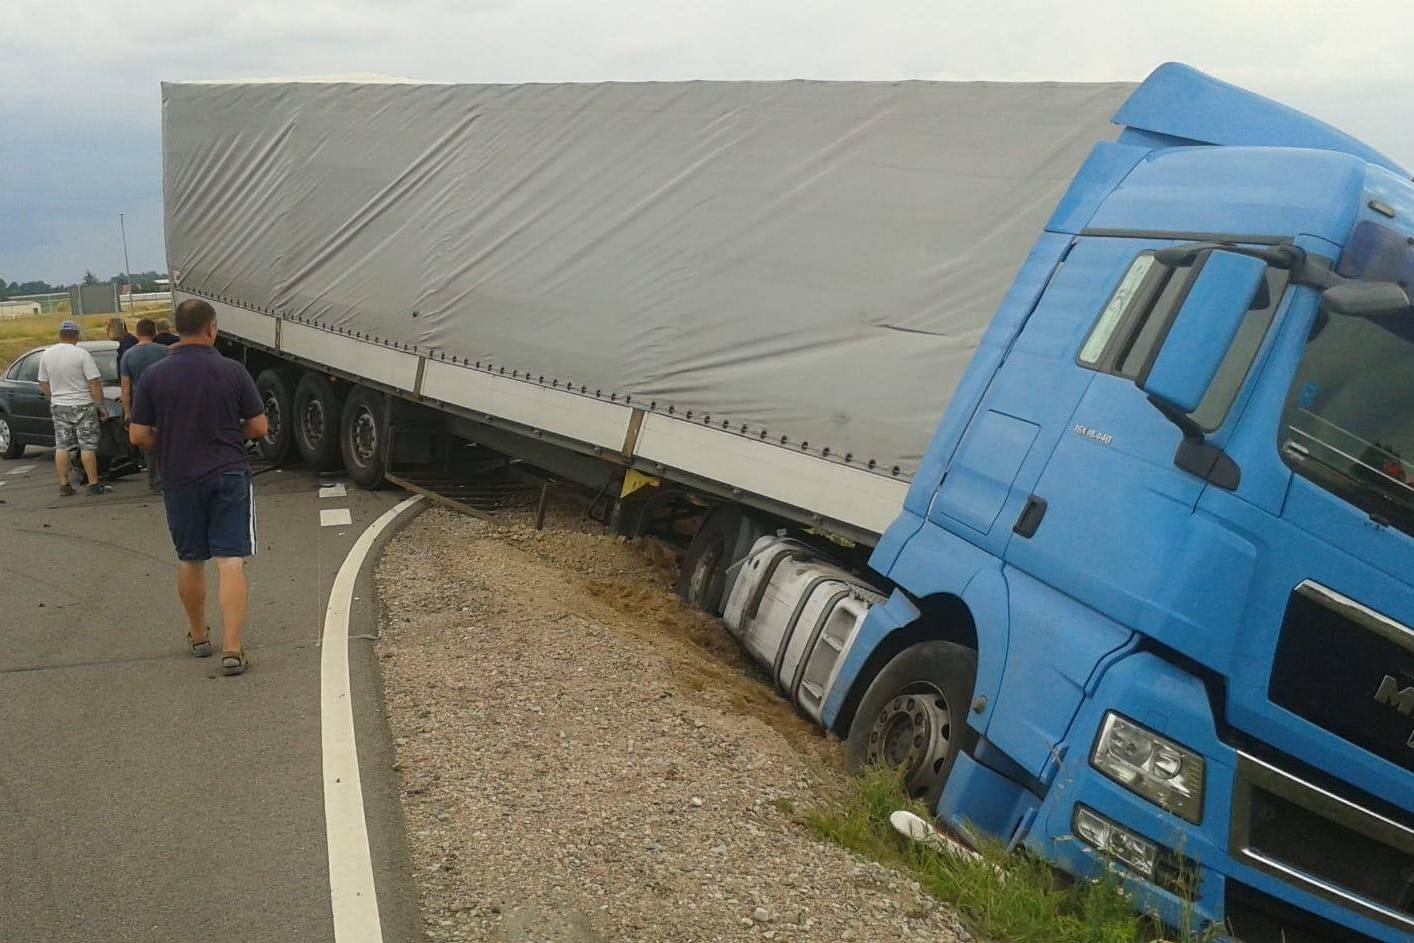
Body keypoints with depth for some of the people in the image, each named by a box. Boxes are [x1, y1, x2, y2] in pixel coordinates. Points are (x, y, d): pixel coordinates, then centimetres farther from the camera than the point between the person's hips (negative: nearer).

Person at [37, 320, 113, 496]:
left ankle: (64, 485, 11)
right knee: (88, 446, -2)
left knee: (61, 447, 9)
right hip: (82, 406, -5)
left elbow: (43, 385, 10)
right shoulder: (81, 354, -12)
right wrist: (101, 406, -8)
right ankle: (94, 484, -2)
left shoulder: (46, 355, 3)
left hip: (58, 408, 5)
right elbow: (95, 383, -15)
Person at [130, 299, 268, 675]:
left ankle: (198, 636, 32)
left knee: (189, 560, 18)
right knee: (231, 561, -3)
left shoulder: (154, 375, -4)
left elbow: (139, 436, -3)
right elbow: (259, 427, -3)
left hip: (180, 480, 2)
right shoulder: (232, 372, -7)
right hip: (229, 476, -2)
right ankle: (232, 649, -9)